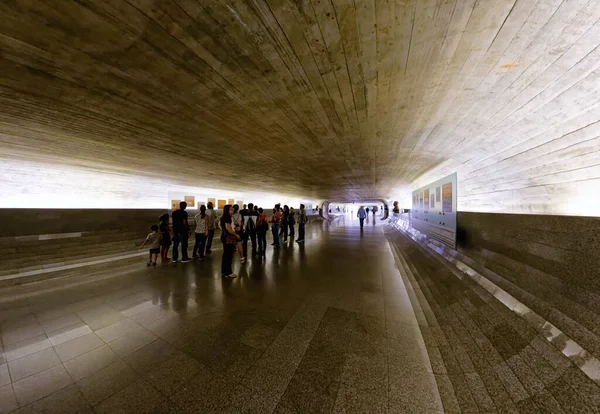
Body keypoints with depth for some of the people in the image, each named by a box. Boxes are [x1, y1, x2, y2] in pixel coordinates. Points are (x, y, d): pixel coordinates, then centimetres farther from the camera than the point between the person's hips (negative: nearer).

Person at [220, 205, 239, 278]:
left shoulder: (224, 217, 15)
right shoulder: (227, 217, -16)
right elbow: (228, 228, -24)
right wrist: (236, 234, -14)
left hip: (225, 236, 11)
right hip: (228, 238, -11)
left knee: (226, 255, 16)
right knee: (229, 255, -3)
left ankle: (224, 271, 26)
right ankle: (228, 273, 5)